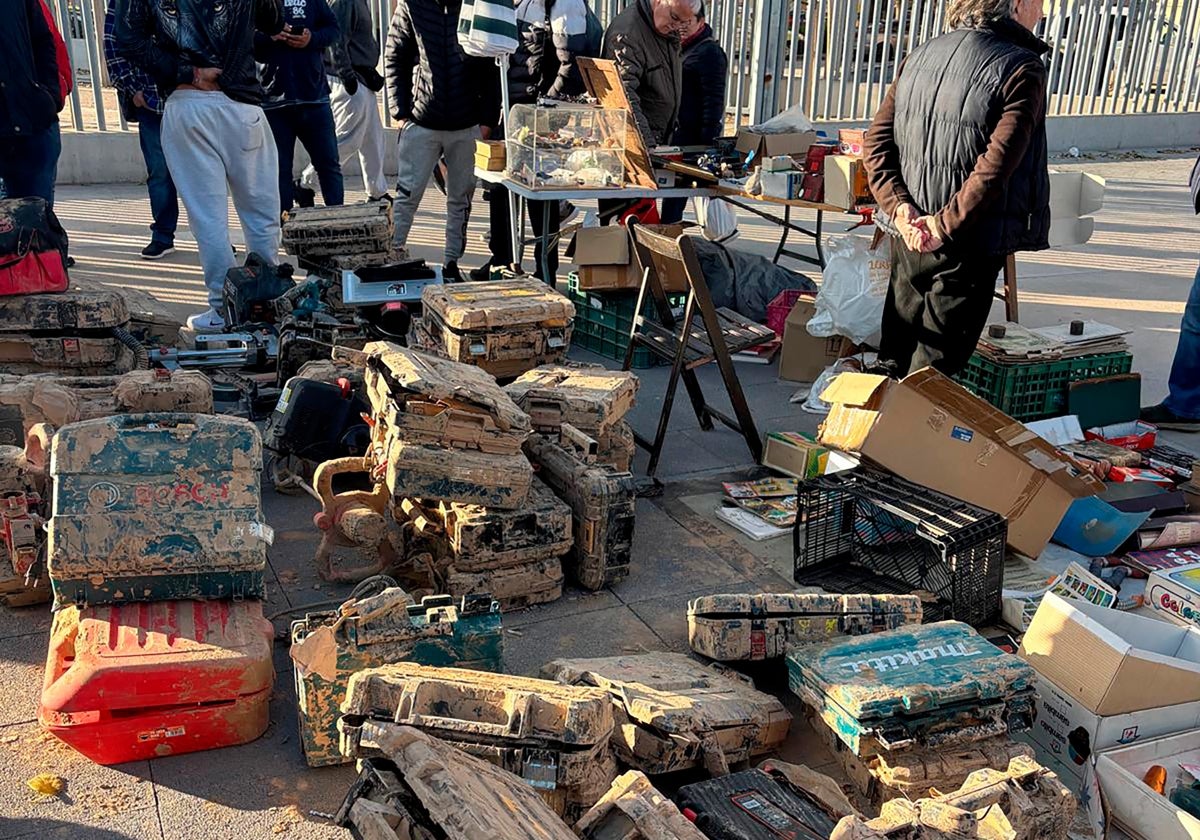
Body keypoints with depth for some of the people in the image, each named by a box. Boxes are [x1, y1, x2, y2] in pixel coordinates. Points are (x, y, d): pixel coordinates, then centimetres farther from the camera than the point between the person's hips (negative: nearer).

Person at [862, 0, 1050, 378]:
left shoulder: (922, 55, 6)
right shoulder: (1022, 70, -12)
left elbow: (876, 141, 0)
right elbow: (995, 166, -23)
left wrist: (900, 207, -7)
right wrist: (945, 226, -20)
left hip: (909, 236, 6)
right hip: (969, 246, -6)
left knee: (894, 354, 18)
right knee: (933, 368, 3)